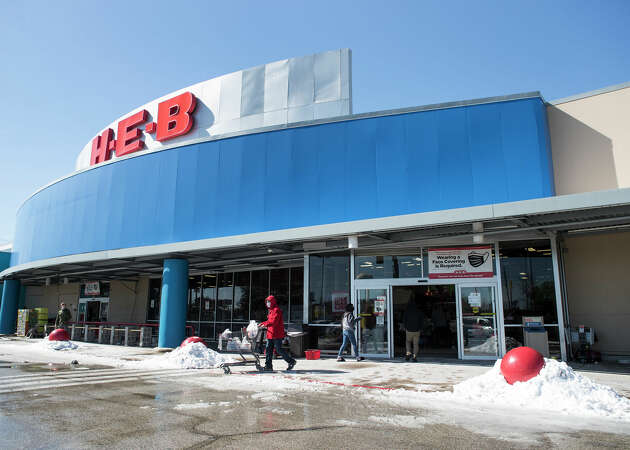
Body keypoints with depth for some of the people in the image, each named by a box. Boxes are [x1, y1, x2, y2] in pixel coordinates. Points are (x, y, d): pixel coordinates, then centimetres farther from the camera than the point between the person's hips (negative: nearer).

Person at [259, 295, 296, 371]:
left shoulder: (276, 310, -13)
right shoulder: (270, 310, 18)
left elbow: (274, 321, -22)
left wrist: (265, 324, -20)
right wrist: (262, 324, 14)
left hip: (277, 334, -9)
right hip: (270, 333, 10)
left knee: (279, 349, -6)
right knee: (268, 349, 6)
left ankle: (291, 361, 8)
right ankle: (268, 366, 9)